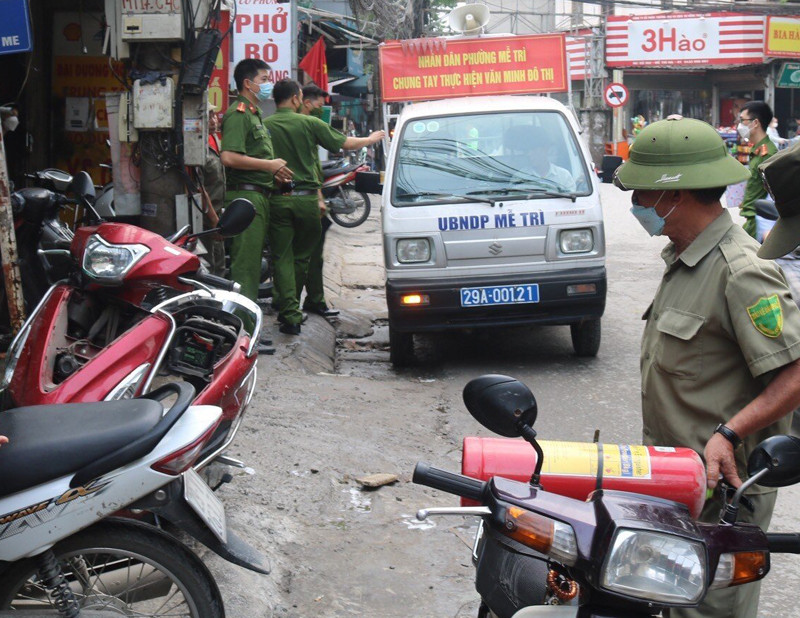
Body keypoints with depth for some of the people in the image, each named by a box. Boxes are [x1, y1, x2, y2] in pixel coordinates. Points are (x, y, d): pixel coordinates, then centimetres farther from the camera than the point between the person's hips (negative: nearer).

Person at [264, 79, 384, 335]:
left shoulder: (264, 126, -1)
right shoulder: (310, 123, -2)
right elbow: (344, 143, 8)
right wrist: (370, 139, 25)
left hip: (277, 199, 0)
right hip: (306, 197, 0)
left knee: (282, 259, 2)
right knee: (301, 256, 14)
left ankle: (289, 315, -5)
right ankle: (291, 310, 24)